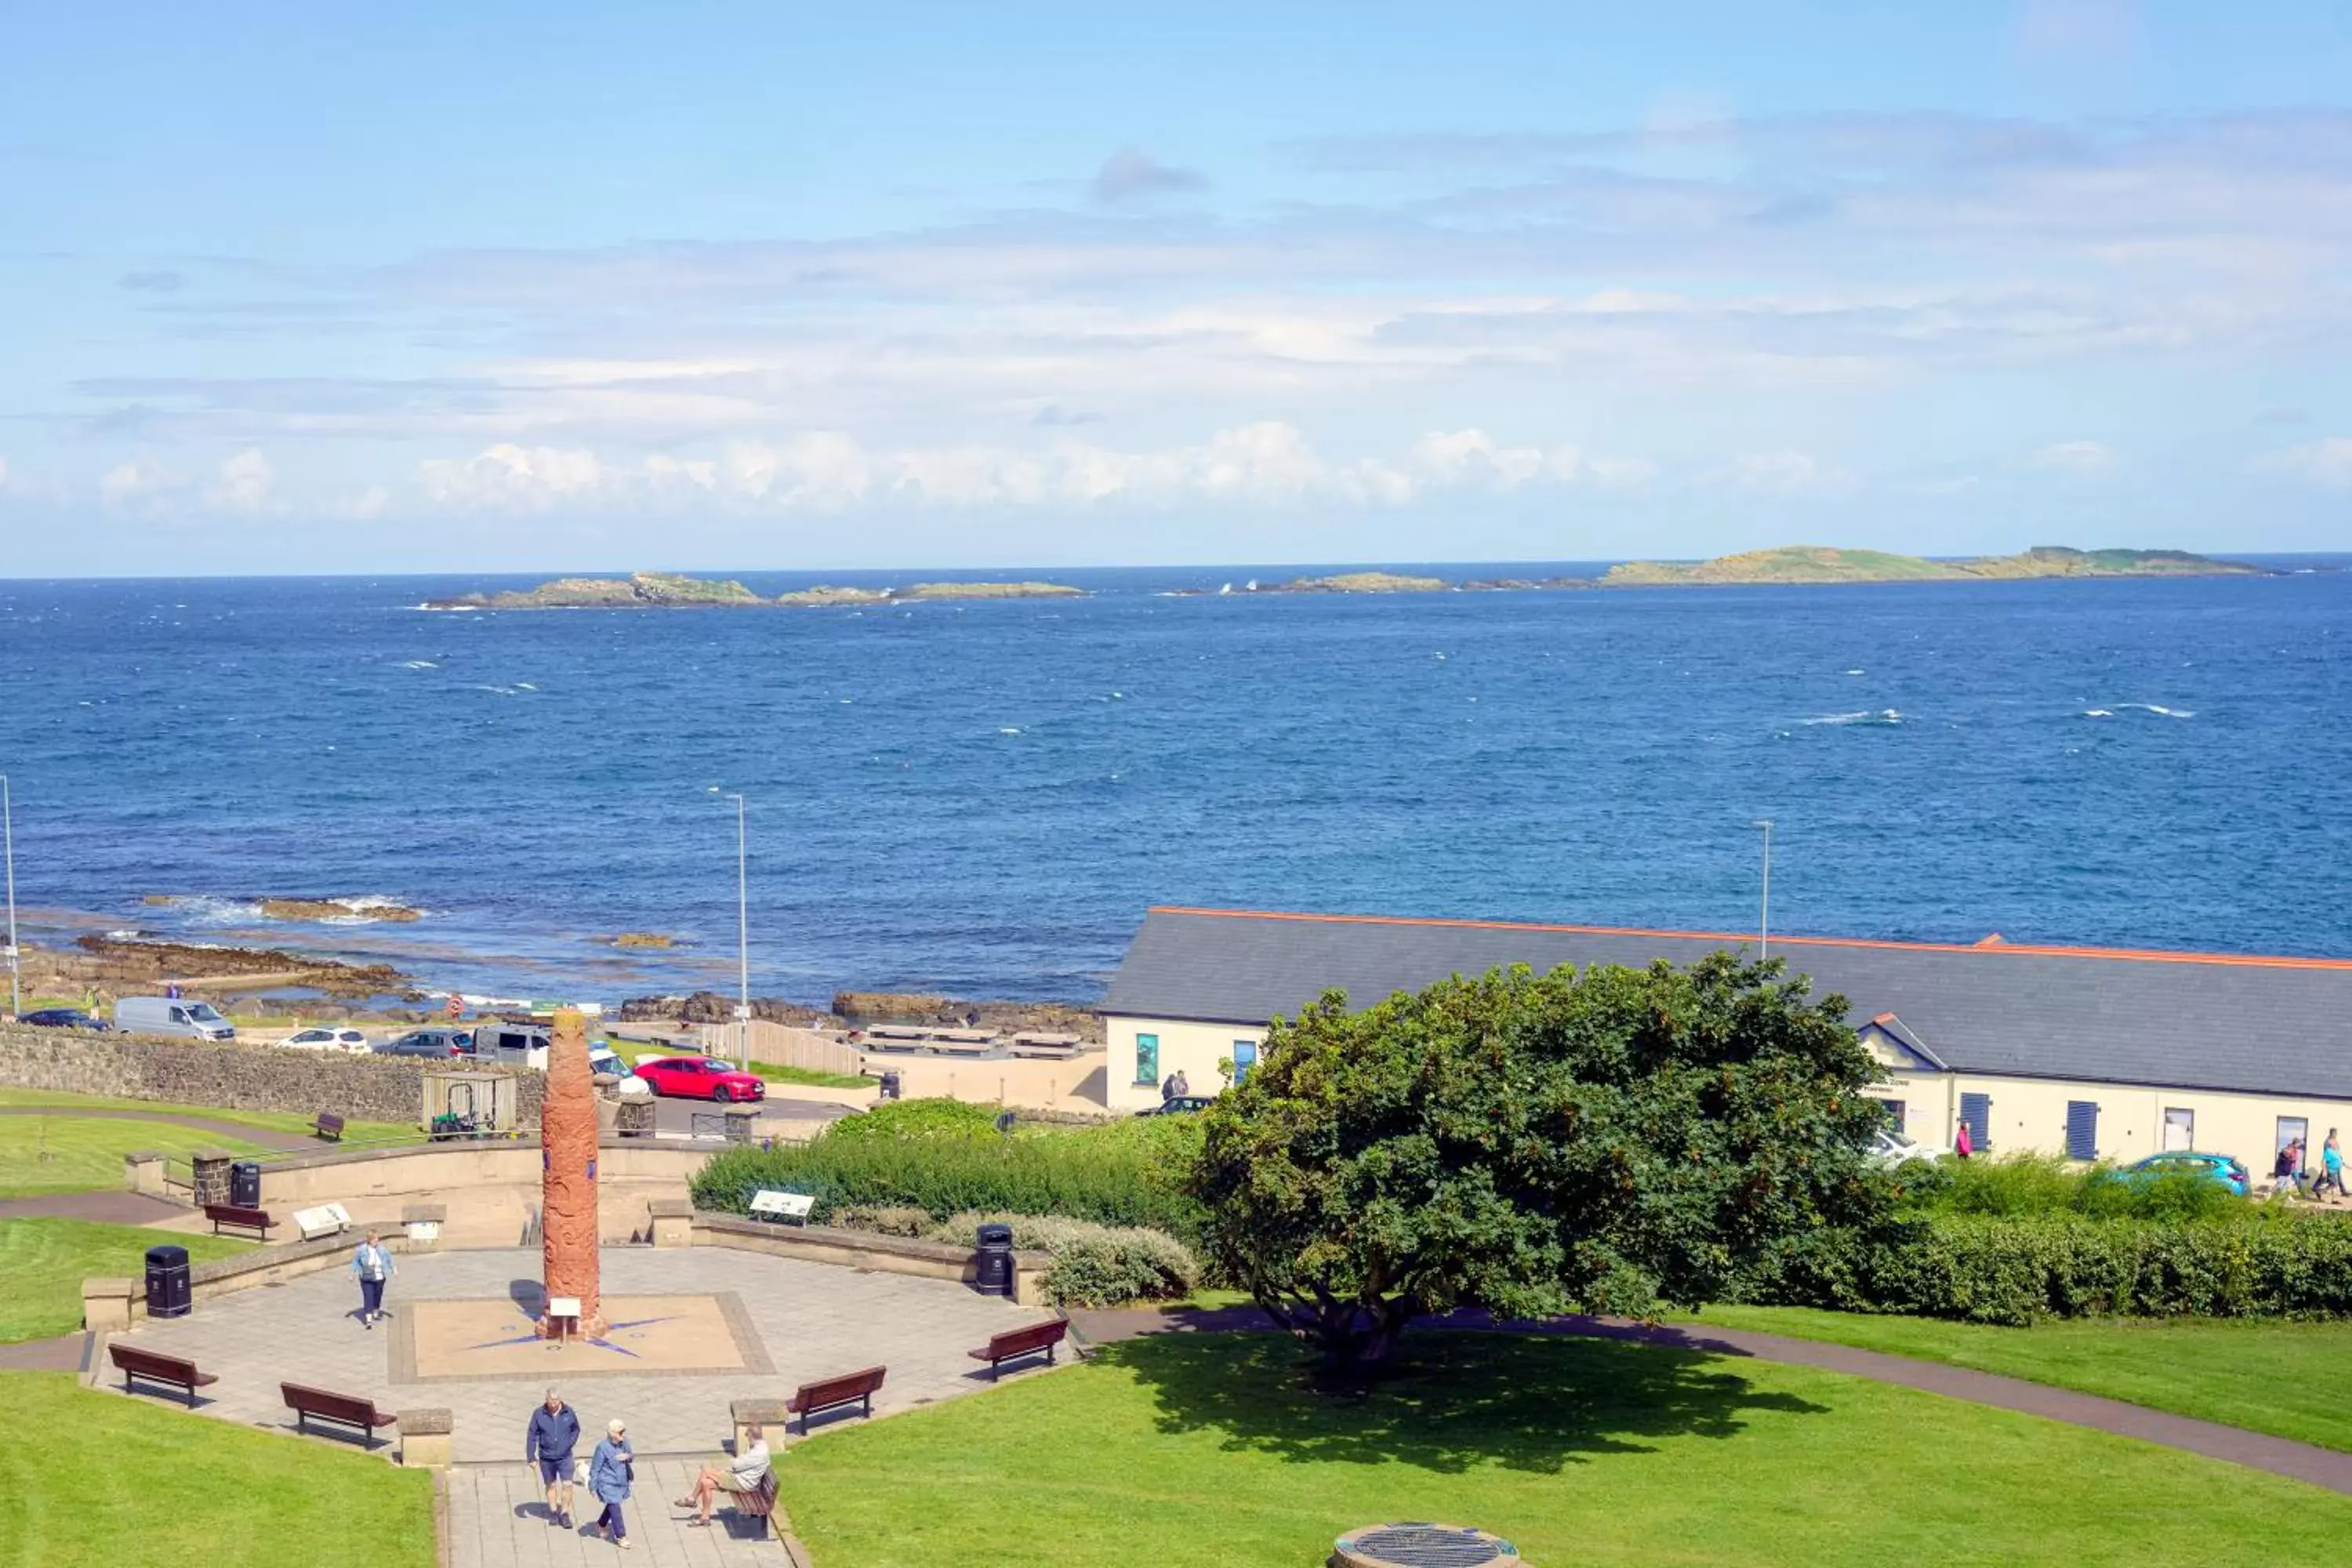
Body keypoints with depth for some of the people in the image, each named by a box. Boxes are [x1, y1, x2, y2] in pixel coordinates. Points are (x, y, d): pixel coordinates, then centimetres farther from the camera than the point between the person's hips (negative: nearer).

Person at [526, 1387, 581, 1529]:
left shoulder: (569, 1412, -8)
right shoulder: (539, 1414, -11)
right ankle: (553, 1512, 32)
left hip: (565, 1457, 0)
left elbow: (576, 1429, 11)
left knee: (567, 1485, -5)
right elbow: (532, 1436, -5)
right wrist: (531, 1457, -6)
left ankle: (565, 1514, 11)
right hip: (546, 1458, 0)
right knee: (551, 1485, 15)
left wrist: (571, 1442, -3)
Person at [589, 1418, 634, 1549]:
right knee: (615, 1509, -6)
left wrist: (629, 1457, -18)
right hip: (608, 1485, -7)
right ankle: (620, 1537, 6)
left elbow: (631, 1458, 9)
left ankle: (601, 1525, 48)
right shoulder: (603, 1447, -21)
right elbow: (595, 1468, -13)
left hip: (621, 1483, 7)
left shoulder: (624, 1443, -5)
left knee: (612, 1507, 22)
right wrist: (593, 1487, -9)